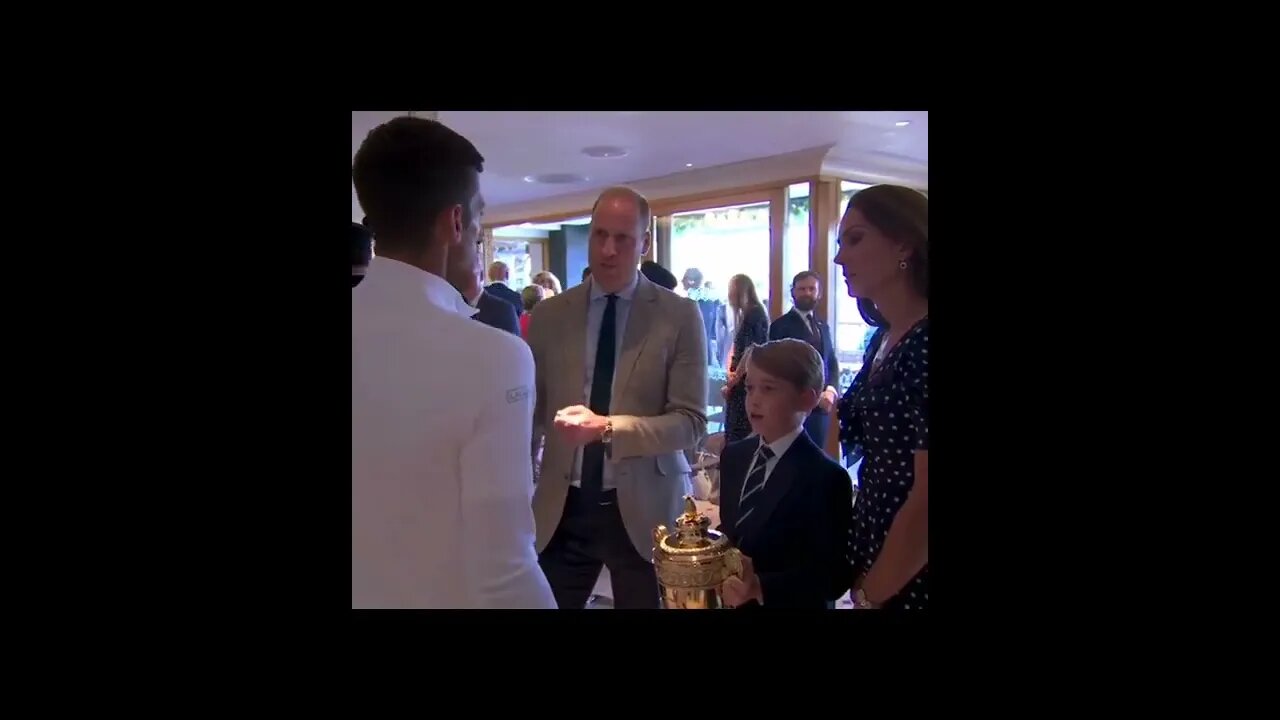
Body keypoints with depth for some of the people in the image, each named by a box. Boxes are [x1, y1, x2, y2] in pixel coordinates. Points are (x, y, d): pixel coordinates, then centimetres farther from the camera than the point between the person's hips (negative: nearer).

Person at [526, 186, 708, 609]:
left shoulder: (679, 316, -4)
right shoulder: (548, 315, 3)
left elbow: (691, 421, -9)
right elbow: (530, 413, 8)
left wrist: (608, 428, -22)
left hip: (643, 508, -1)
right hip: (561, 509, 2)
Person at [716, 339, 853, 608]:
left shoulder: (826, 477, -20)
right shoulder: (733, 456, 2)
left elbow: (833, 575, -21)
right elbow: (729, 531, 9)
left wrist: (761, 588, -31)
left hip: (787, 602, -6)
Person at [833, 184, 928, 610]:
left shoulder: (923, 342, -21)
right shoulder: (888, 339, 7)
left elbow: (926, 500, -23)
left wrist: (870, 593, -12)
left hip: (909, 581, -8)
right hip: (879, 559, 8)